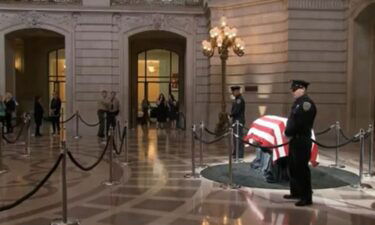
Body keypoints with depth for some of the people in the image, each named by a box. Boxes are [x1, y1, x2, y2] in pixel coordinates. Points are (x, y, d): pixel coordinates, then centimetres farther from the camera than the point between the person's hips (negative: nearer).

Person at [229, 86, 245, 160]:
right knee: (235, 137, 16)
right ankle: (236, 152, 26)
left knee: (239, 137, -9)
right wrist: (232, 115, 2)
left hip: (239, 121, -10)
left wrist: (230, 115, -7)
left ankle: (240, 155, -7)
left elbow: (236, 110, -20)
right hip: (235, 120, 10)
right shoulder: (236, 99, 15)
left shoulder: (240, 99, -15)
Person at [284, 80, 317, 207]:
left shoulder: (306, 103, -15)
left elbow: (300, 122, -22)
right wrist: (288, 132, 4)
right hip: (295, 139, 10)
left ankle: (307, 197, 4)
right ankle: (296, 192, 30)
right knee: (293, 167, 17)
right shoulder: (298, 102, 15)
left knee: (302, 168, -5)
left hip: (302, 140, -10)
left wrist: (288, 133, -12)